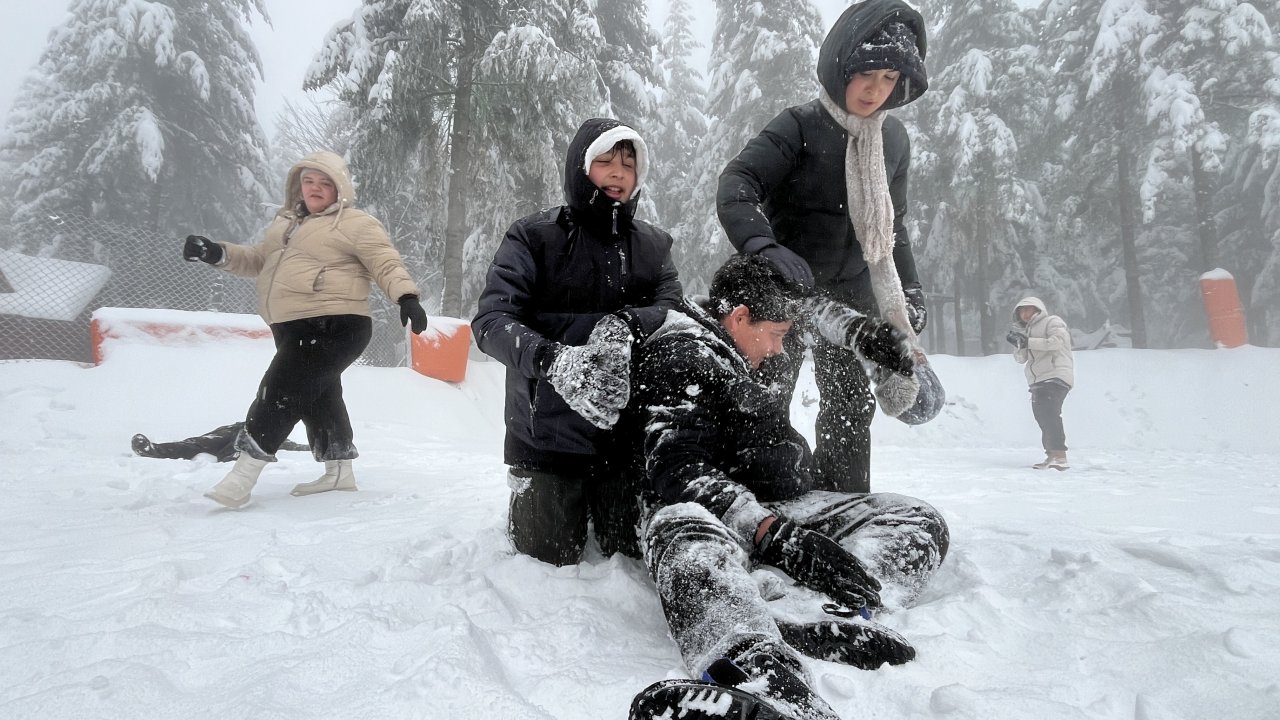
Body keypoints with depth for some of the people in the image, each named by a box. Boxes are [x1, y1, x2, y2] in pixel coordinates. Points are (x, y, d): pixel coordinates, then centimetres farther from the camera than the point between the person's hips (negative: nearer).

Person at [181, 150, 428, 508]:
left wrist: (406, 296, -28)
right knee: (320, 398, 16)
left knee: (282, 392, -12)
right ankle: (339, 471, 29)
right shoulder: (287, 222, 20)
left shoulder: (355, 223, -5)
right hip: (293, 329, 9)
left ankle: (241, 478, -5)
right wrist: (219, 254, 10)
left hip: (334, 326, -9)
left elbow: (387, 264, -12)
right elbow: (258, 260, 27)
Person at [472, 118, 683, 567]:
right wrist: (551, 359, -34)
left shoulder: (653, 245, 10)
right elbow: (492, 319, -15)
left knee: (634, 554, 13)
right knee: (552, 561, 8)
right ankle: (526, 506, 39)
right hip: (549, 436, -3)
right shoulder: (533, 237, -3)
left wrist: (629, 324, -26)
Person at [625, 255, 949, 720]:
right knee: (683, 528, -42)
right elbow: (677, 471, -22)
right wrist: (773, 534, -34)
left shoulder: (731, 344, 18)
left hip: (779, 509, 8)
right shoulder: (680, 355, -7)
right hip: (715, 511, -8)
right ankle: (770, 678, -75)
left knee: (920, 522, -9)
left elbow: (810, 306, 39)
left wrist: (862, 331, 19)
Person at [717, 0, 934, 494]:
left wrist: (910, 290, 12)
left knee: (851, 406, 7)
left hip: (851, 291, 6)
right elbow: (737, 184, -27)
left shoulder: (894, 139, 6)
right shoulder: (800, 127, -13)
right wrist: (764, 246, -44)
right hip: (782, 287, -5)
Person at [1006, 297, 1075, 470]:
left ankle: (1060, 456, -24)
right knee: (1042, 416, 9)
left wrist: (1028, 342, -16)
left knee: (1049, 413, -20)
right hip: (1038, 382, 9)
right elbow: (1021, 359, 17)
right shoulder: (1027, 331, 24)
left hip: (1056, 377, -9)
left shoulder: (1052, 322, 2)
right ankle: (1051, 453, 18)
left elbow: (1057, 341, -17)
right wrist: (1018, 344, -3)